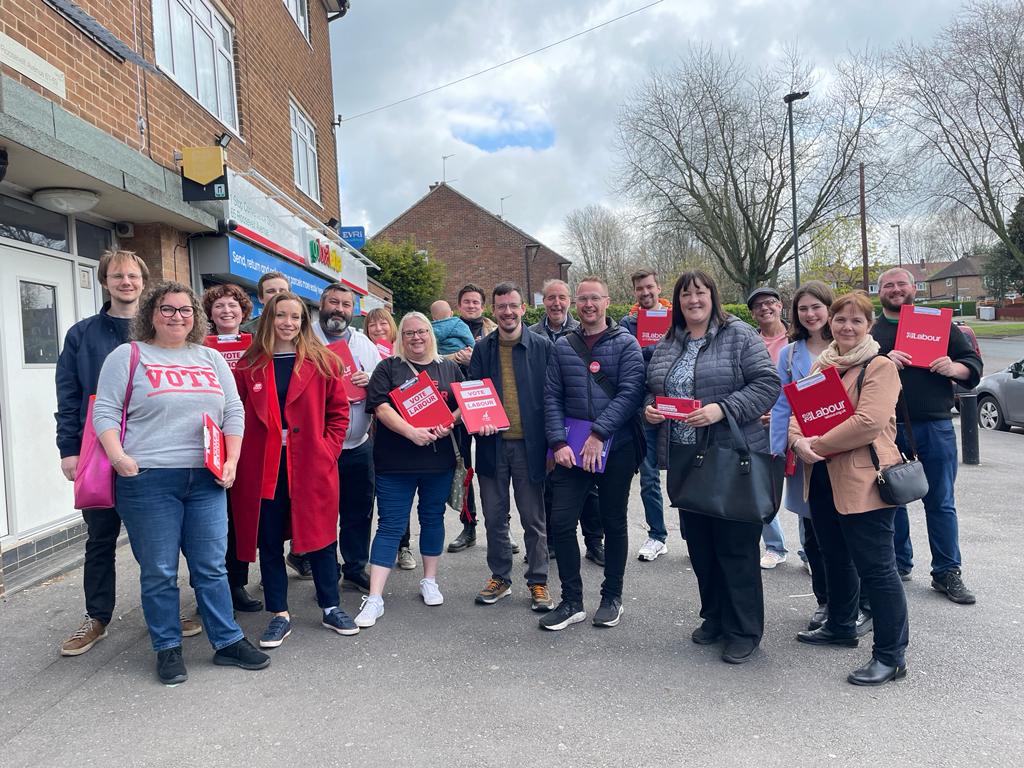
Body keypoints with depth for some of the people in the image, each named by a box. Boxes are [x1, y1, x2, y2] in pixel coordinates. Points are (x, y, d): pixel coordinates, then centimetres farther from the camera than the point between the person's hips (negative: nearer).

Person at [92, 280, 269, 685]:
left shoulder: (211, 358, 15)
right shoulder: (129, 356, 3)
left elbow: (234, 412, 13)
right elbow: (105, 412, -1)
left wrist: (231, 461, 3)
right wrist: (118, 457, -14)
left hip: (206, 480, 3)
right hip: (148, 480, -3)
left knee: (211, 567, 8)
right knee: (159, 572, 6)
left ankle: (227, 641, 19)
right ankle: (167, 649, 21)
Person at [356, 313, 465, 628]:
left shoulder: (449, 368, 11)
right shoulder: (388, 368, 2)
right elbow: (381, 407, -9)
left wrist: (447, 424, -11)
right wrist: (412, 432, -22)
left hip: (439, 458, 3)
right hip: (396, 461, -3)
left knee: (433, 518, 14)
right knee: (390, 525, -2)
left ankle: (430, 581, 30)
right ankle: (374, 598, 1)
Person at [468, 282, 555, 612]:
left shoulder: (542, 347, -1)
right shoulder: (482, 349, 5)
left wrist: (552, 445, -5)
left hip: (529, 445, -2)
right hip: (492, 445, 2)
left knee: (534, 519, 7)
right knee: (494, 518, 11)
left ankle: (538, 582, 21)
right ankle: (500, 578, 27)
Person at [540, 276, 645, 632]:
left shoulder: (625, 343, -1)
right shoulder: (563, 345, 8)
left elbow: (630, 392, -11)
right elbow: (552, 397, 5)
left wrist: (598, 434, -17)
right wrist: (558, 442, -7)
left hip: (616, 446, -2)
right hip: (571, 448, 3)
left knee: (614, 522, 9)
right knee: (562, 521, -2)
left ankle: (612, 598, 25)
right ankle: (571, 601, 13)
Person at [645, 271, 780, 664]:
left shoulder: (739, 335, -4)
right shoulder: (667, 345, 13)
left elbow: (768, 383, -10)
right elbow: (651, 390, 21)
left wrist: (722, 409, -21)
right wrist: (650, 409, -1)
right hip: (683, 459, 6)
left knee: (736, 545, 1)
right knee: (699, 543, 15)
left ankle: (744, 631, 16)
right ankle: (714, 617, 32)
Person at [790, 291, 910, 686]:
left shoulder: (880, 367, -9)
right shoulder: (820, 365, 13)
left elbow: (869, 423, -21)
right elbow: (798, 409, 8)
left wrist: (819, 445, -16)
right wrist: (799, 442, -13)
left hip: (863, 479, -8)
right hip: (822, 477, 8)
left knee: (875, 567, -1)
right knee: (836, 557, 22)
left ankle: (891, 654, 12)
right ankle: (840, 626, 41)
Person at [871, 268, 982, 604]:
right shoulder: (871, 330, 9)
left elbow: (973, 363, 9)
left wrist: (953, 368, -12)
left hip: (935, 426, 0)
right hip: (888, 428, 0)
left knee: (941, 502, 5)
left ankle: (947, 573, 15)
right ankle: (899, 564, 25)